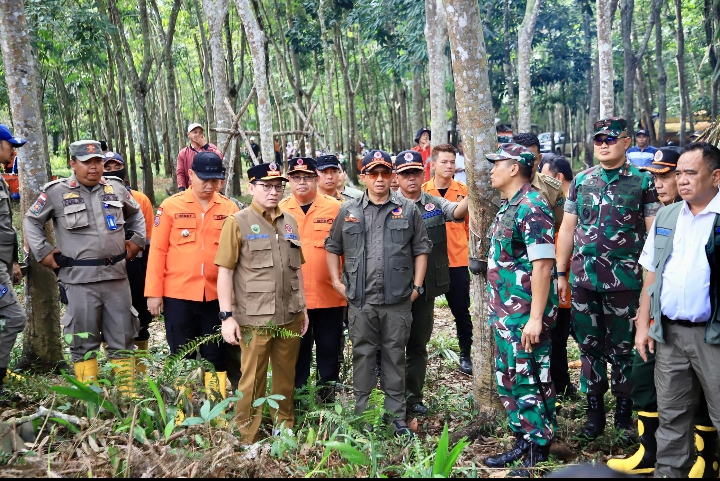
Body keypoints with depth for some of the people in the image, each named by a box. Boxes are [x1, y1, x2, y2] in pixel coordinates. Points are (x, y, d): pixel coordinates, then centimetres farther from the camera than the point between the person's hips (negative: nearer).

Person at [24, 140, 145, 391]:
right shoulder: (56, 192, -1)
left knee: (122, 337, 8)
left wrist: (137, 240, 15)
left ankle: (128, 392, 18)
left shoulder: (116, 188, 9)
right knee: (84, 341, 5)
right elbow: (32, 221, 11)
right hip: (79, 279, -3)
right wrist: (42, 251, 3)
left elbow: (136, 214, 26)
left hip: (116, 275, 3)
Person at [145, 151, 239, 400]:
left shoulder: (229, 207, 3)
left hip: (217, 294, 2)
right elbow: (158, 251, -2)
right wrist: (154, 293, -5)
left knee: (216, 355, 10)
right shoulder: (171, 206, -2)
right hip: (178, 294, -1)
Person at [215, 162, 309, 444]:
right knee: (252, 380, 3)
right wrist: (227, 315, -13)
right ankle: (249, 440, 15)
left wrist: (303, 307, 15)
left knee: (286, 377, 14)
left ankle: (285, 428, 30)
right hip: (254, 318, -5)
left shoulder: (290, 222, 12)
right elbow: (225, 271, -7)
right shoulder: (237, 223, -4)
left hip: (290, 316, 5)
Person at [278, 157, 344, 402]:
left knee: (329, 348, 9)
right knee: (297, 350, 12)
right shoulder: (280, 210, 4)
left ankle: (328, 396, 24)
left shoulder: (335, 207, -1)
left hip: (329, 294, -1)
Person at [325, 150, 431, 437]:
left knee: (395, 357, 8)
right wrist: (337, 281, 6)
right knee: (362, 356, 8)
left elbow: (421, 249, 6)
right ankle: (363, 416, 19)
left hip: (398, 299, 0)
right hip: (361, 299, 1)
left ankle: (397, 418, 19)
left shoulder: (408, 210, 5)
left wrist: (417, 285, 0)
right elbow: (332, 247, 14)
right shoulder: (349, 211, 7)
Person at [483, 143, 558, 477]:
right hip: (506, 313, 10)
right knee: (509, 381, 16)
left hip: (525, 315, -10)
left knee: (530, 384, 0)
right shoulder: (509, 207, 13)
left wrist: (536, 317, -24)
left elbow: (542, 264, -22)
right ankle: (522, 443, 29)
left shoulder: (532, 207, -17)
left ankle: (538, 456, 11)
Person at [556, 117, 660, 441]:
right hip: (584, 280, 3)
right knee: (589, 345, 10)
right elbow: (568, 228, 11)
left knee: (623, 349, 6)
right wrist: (561, 273, 8)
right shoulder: (581, 180, 9)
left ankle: (624, 411, 21)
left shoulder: (643, 181, -1)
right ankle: (595, 411, 22)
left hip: (625, 281, -3)